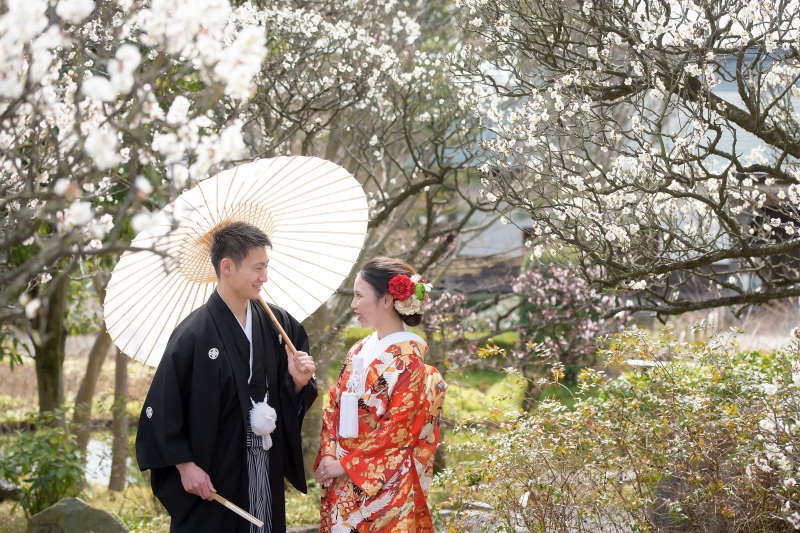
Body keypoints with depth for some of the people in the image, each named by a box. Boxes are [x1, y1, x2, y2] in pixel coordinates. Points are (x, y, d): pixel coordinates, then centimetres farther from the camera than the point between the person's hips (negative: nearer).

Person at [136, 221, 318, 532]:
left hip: (267, 473, 5)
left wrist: (298, 381, -10)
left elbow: (290, 399, 11)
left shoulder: (277, 323, 2)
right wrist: (185, 465, -13)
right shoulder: (194, 334, -15)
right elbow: (162, 408, -14)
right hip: (212, 476, -5)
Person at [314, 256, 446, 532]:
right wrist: (328, 455, -5)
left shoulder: (408, 359, -13)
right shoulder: (359, 351, 8)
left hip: (382, 486, -6)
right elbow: (334, 407, 10)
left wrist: (345, 465, -13)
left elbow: (398, 430, -16)